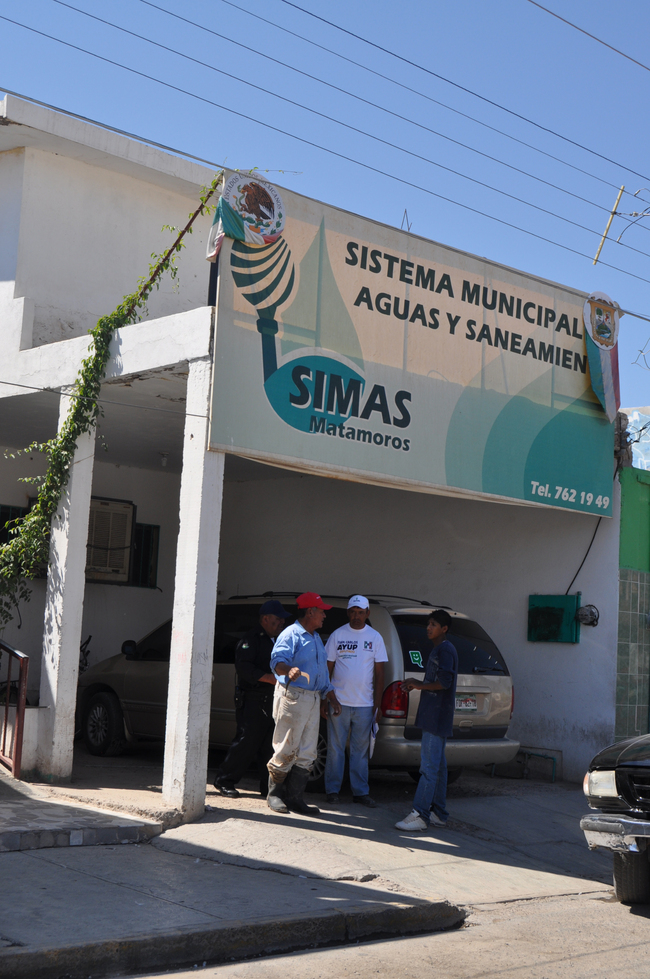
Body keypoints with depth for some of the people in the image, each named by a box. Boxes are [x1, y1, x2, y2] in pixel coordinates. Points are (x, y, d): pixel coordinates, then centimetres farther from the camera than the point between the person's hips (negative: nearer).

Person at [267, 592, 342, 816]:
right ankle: (274, 794, 9)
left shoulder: (316, 638, 20)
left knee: (306, 753, 7)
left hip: (313, 699, 8)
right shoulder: (291, 634, -7)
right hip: (292, 696, -8)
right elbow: (277, 660, -24)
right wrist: (289, 669, -45)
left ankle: (294, 797, 12)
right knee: (286, 750, -4)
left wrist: (332, 697, 17)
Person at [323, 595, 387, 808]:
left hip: (364, 704, 1)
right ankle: (332, 789, 12)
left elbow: (379, 674, 7)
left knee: (360, 749, 7)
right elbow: (327, 668, 4)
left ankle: (360, 792, 13)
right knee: (335, 748, 4)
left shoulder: (375, 637, 5)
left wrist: (377, 704, 2)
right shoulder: (338, 635, 2)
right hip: (339, 701, -1)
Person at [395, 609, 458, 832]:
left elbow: (444, 682, -22)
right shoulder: (438, 650, 20)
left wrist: (420, 686, -11)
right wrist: (416, 683, 13)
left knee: (429, 767, -12)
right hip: (434, 718, 11)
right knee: (437, 766, 13)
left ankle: (420, 816, -14)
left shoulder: (445, 650, -12)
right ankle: (438, 814, 18)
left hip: (437, 717, -11)